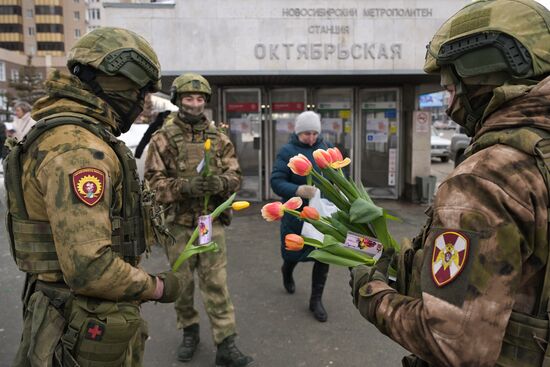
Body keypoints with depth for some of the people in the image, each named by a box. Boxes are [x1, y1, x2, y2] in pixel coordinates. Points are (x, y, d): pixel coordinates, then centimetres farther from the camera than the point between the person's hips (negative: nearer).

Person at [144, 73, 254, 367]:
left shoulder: (218, 138, 7)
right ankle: (189, 331, 34)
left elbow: (235, 174, 4)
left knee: (216, 282, 0)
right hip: (178, 222, 0)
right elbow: (153, 181, -6)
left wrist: (221, 182, -19)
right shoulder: (163, 138, 0)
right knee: (182, 281, 13)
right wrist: (184, 186, -24)